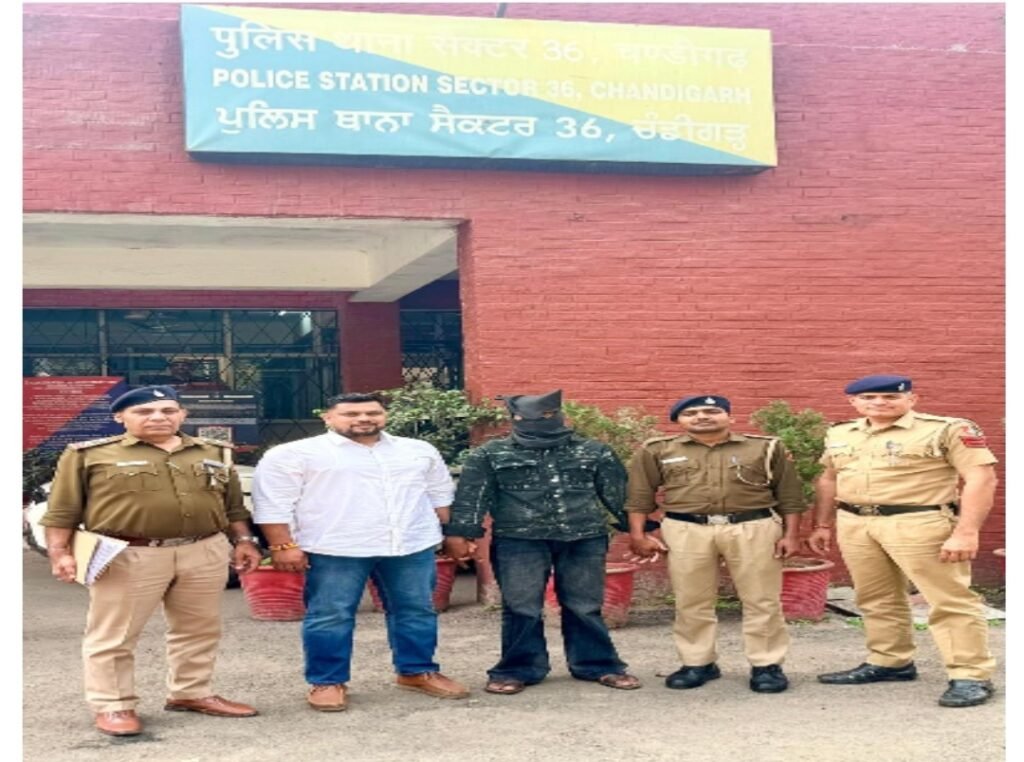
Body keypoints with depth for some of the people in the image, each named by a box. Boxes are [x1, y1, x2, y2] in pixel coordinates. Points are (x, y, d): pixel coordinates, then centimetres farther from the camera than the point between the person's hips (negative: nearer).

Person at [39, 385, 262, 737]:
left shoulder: (214, 454, 10)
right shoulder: (89, 455, -1)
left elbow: (233, 505, 16)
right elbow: (61, 511, -1)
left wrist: (244, 541, 9)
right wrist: (60, 553, -9)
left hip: (204, 553, 4)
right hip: (128, 558, -4)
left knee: (199, 630, 12)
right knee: (113, 636, 0)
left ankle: (191, 693, 26)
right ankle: (113, 706, 12)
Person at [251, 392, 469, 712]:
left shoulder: (420, 451, 11)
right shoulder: (295, 455, -2)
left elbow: (441, 494, 19)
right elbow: (272, 502, -4)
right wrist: (283, 545, -9)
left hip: (412, 547, 4)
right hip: (334, 551, -3)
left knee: (417, 611, 10)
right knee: (330, 617, 0)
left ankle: (418, 672, 25)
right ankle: (328, 682, 13)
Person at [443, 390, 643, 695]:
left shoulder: (594, 452, 8)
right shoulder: (490, 454, 4)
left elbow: (618, 493, 8)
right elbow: (471, 497, 1)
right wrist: (459, 534, -9)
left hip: (584, 539, 1)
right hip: (519, 541, -1)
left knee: (585, 607, 7)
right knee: (521, 608, 2)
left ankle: (598, 665, 18)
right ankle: (518, 669, 14)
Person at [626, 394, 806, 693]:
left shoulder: (766, 448, 6)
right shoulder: (657, 451, 6)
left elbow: (789, 494, 7)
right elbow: (640, 495, 6)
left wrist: (791, 534, 0)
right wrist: (637, 534, -1)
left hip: (754, 528, 0)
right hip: (686, 530, 1)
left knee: (762, 601, 1)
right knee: (691, 602, 5)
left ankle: (766, 665, 10)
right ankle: (697, 663, 17)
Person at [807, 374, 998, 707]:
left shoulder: (948, 430, -8)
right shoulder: (839, 435, 11)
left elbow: (981, 479, -13)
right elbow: (828, 480, 23)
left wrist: (966, 532, -19)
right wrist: (823, 525, 19)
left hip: (919, 524, -6)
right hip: (854, 524, 6)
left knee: (949, 601, -5)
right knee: (877, 601, 14)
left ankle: (970, 676, 0)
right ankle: (889, 662, 27)